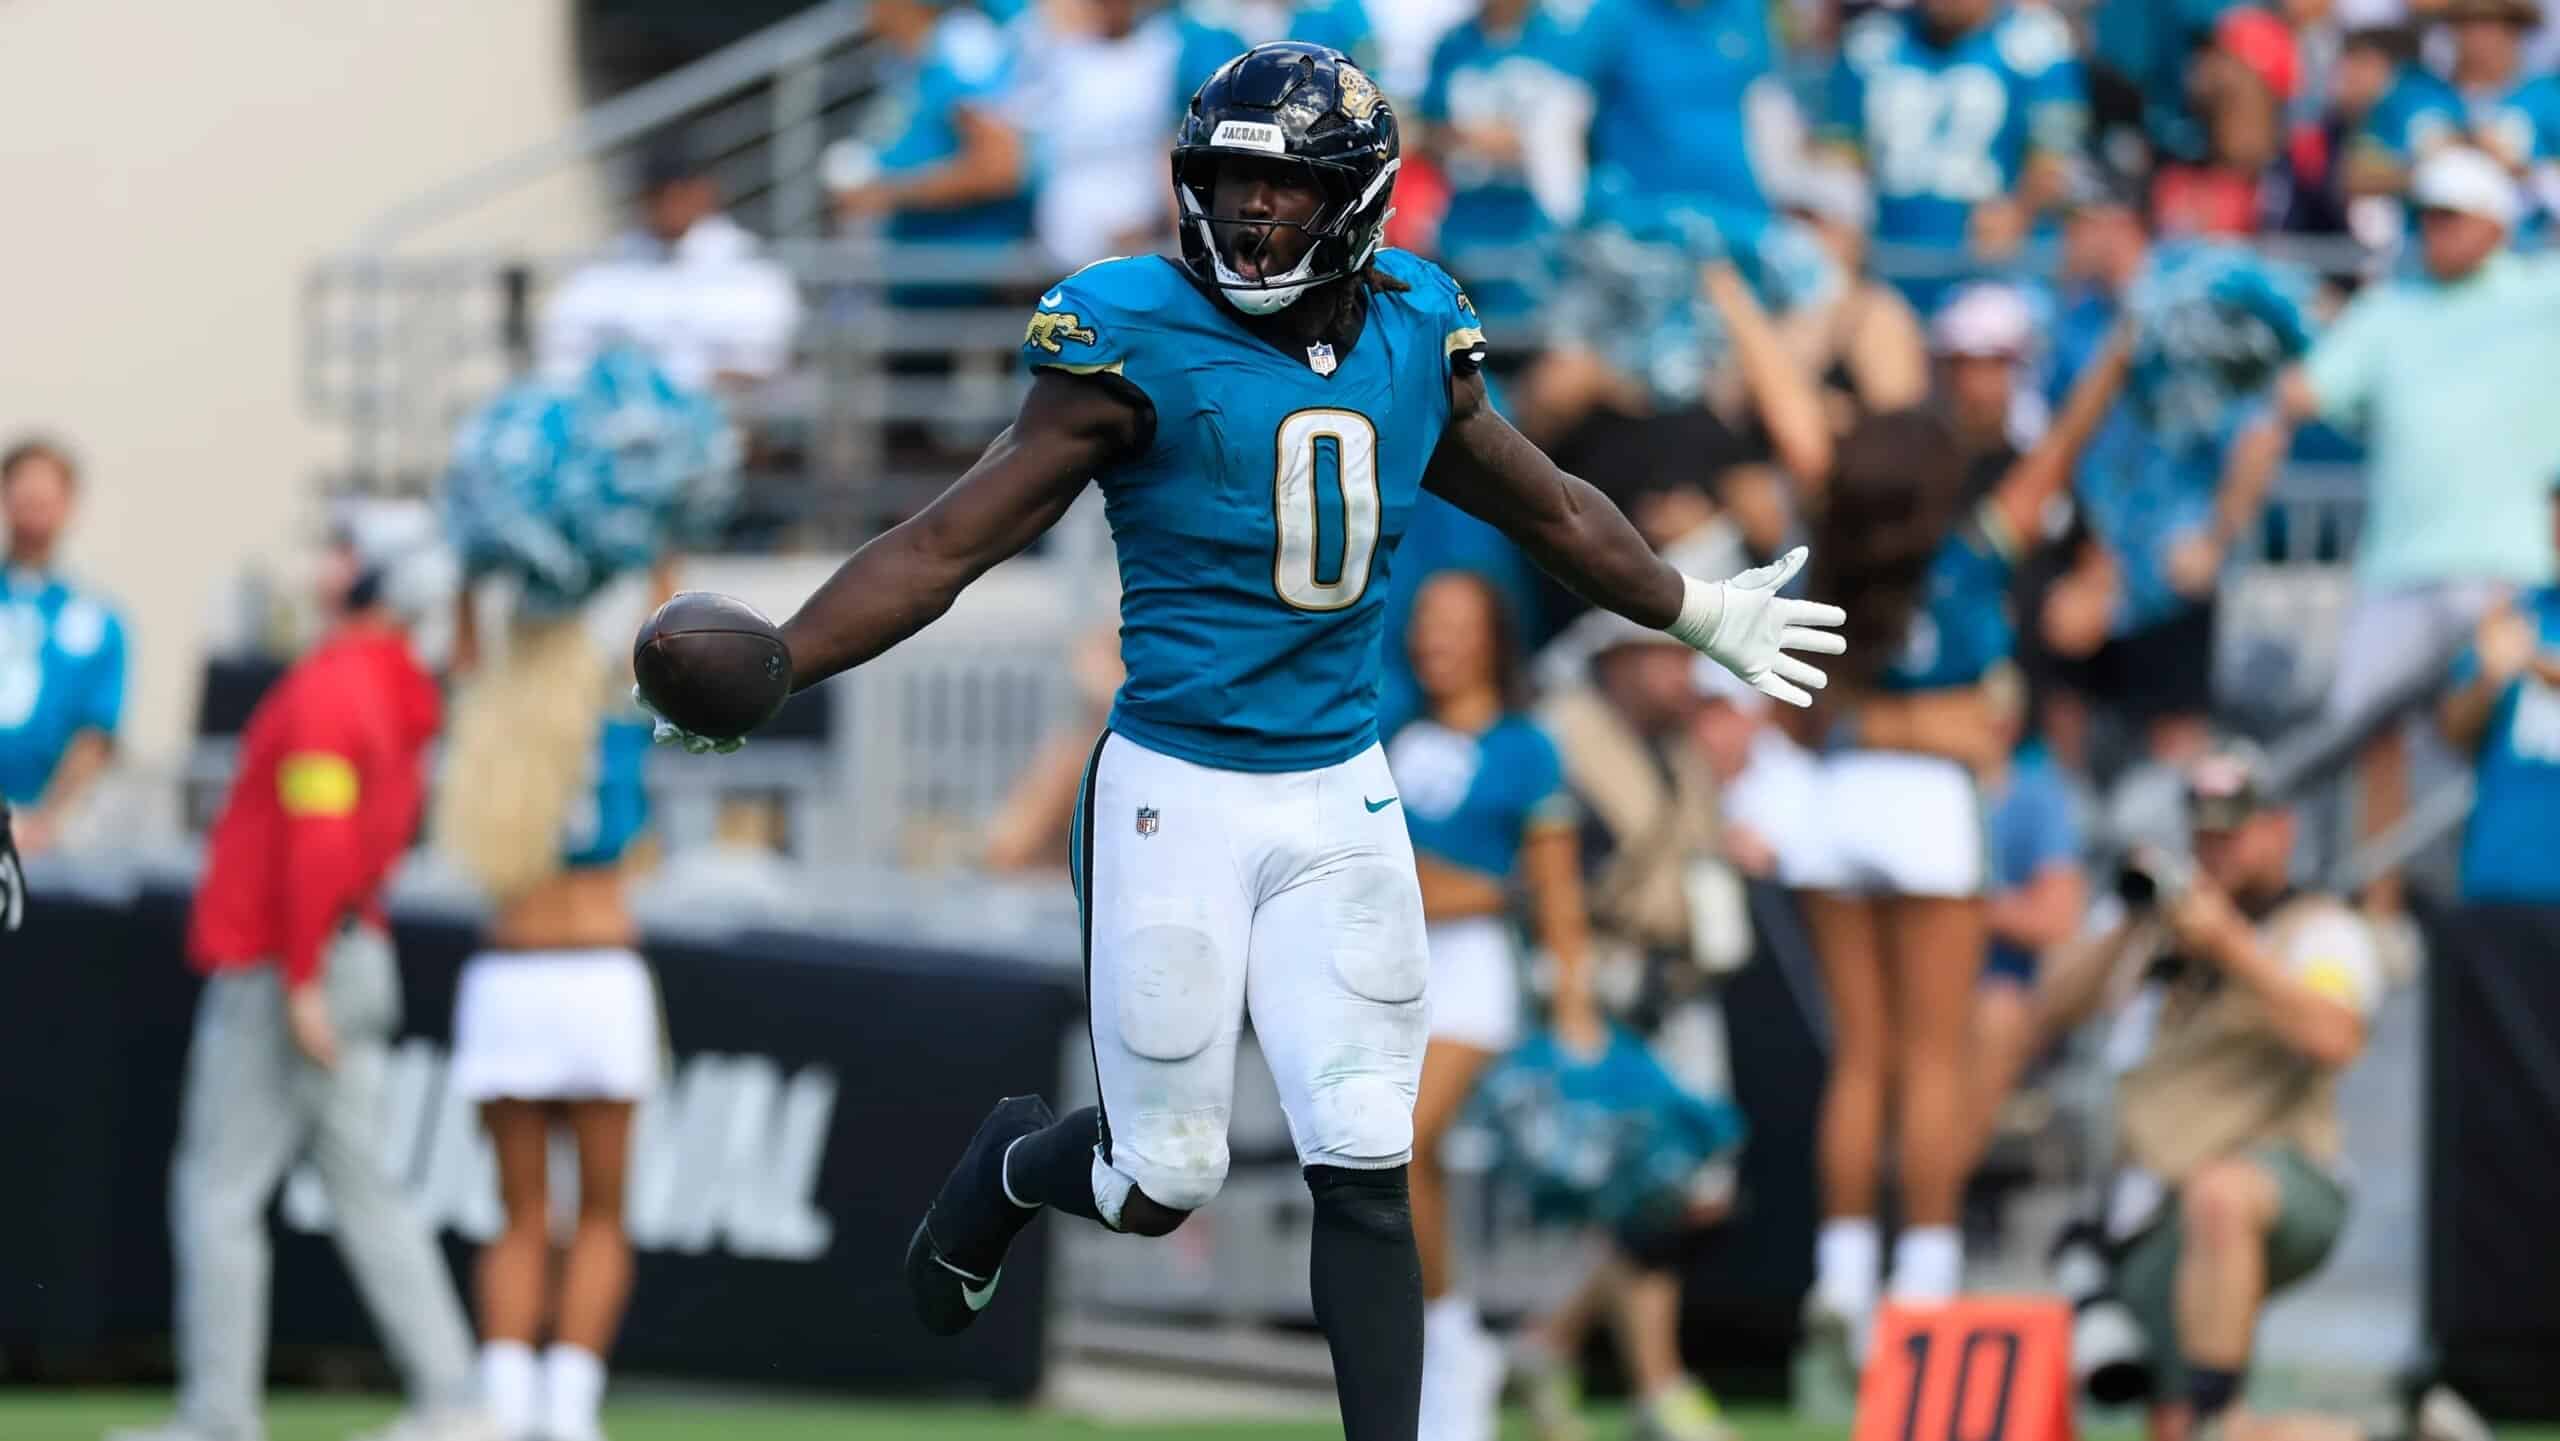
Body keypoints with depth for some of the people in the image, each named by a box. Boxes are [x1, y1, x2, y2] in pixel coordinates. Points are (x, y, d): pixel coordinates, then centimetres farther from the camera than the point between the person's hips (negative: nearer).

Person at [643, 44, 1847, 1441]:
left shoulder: (1412, 337, 2)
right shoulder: (1138, 345, -13)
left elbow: (1548, 510, 21)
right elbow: (948, 544, -13)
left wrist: (1700, 614, 32)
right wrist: (766, 669, -24)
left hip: (1341, 802, 4)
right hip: (1175, 796, -3)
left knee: (1364, 1169, -1)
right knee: (1162, 1180, 5)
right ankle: (1005, 1170, 39)